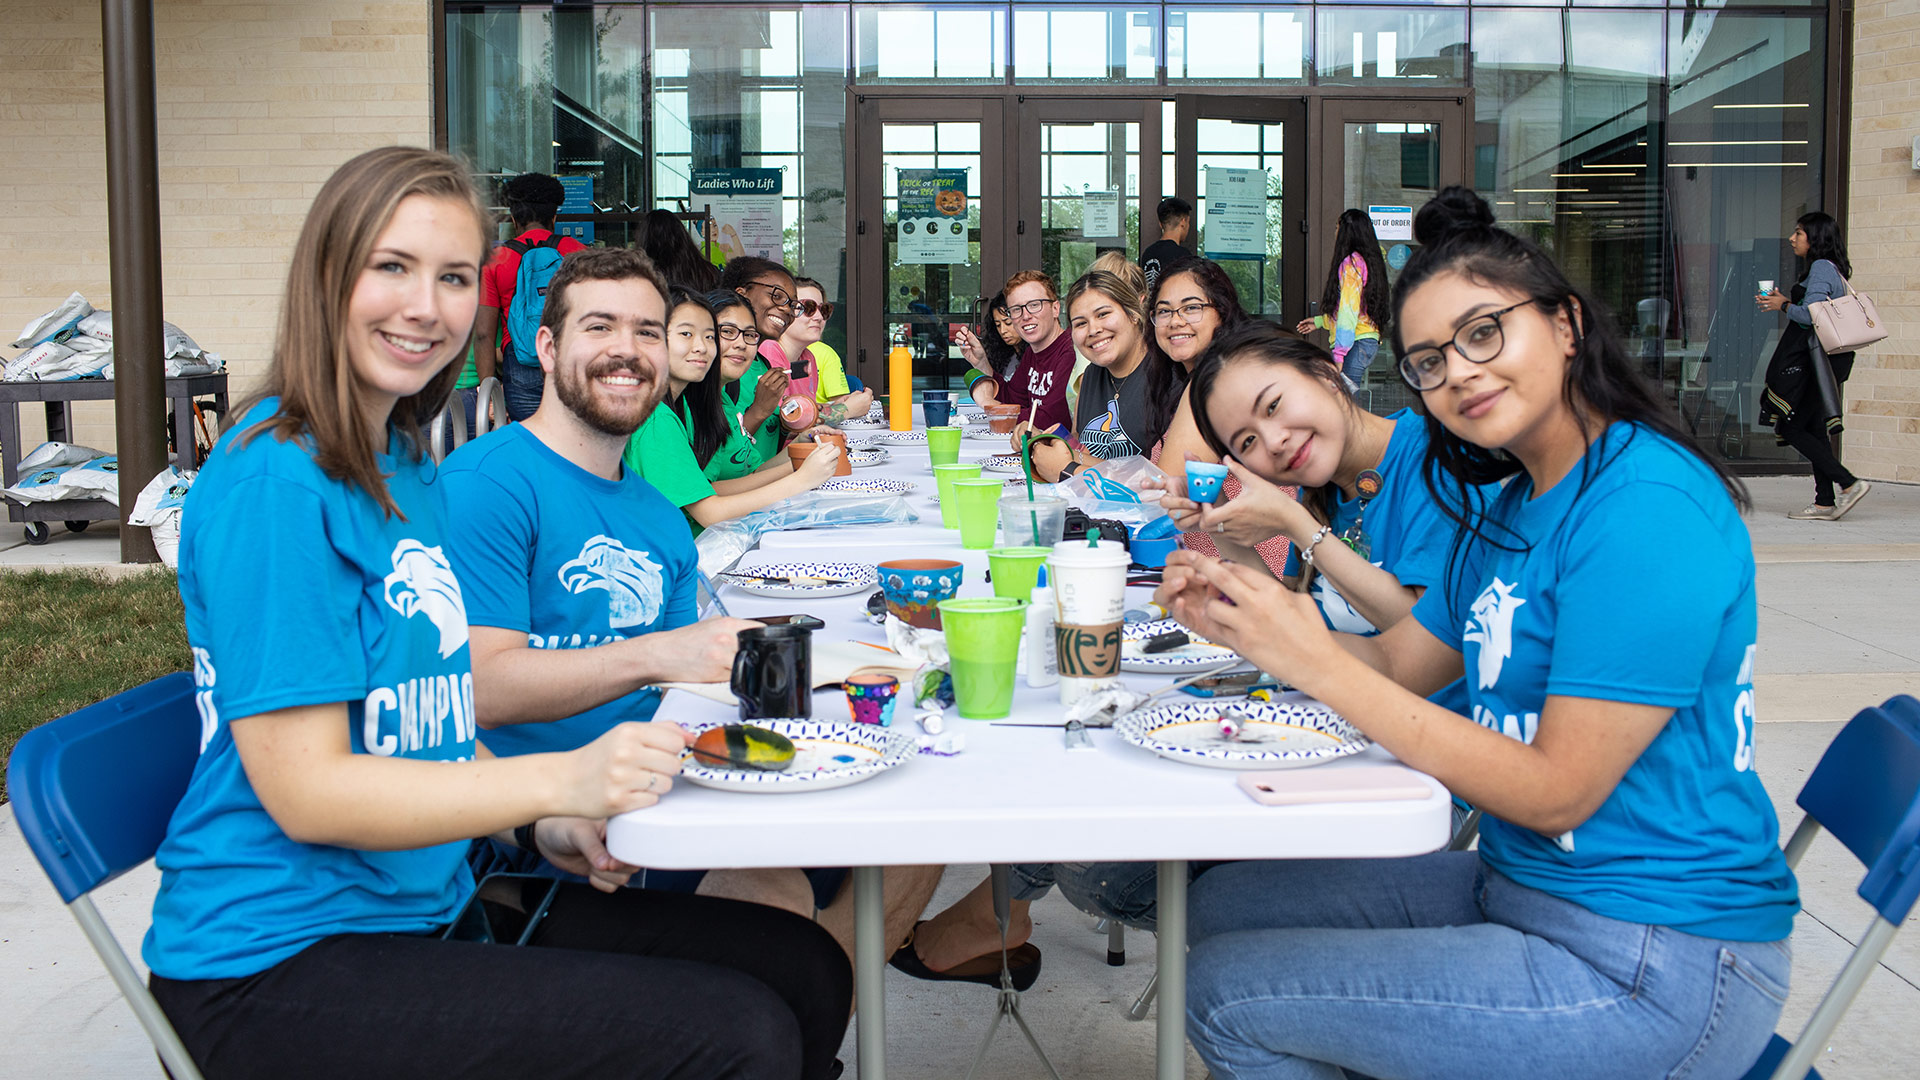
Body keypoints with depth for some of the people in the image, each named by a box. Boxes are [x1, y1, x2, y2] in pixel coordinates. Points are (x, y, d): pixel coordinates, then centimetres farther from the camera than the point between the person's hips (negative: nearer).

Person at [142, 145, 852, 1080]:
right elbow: (304, 789, -20)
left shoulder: (406, 466, 10)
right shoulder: (273, 484, -17)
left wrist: (544, 826, 0)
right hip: (284, 961, -9)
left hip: (427, 897, 9)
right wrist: (555, 782, -28)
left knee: (807, 971, 4)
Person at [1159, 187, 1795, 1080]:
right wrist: (1240, 621, -4)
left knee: (1227, 996, -10)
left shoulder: (1648, 510, -21)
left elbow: (1557, 791, -22)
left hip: (1653, 972, -9)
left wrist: (1319, 663, -23)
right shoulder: (1511, 506, 9)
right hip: (1517, 885, 9)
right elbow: (1399, 662, 12)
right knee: (1223, 904, 9)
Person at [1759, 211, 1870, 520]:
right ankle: (1825, 502, 7)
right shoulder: (1833, 270, 19)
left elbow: (1810, 316, -22)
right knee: (1814, 429, 9)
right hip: (1827, 360, 10)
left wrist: (1784, 305, -5)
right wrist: (1786, 302, 14)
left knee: (1791, 427, -8)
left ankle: (1849, 483, -11)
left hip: (1813, 360, -10)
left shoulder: (1821, 268, -12)